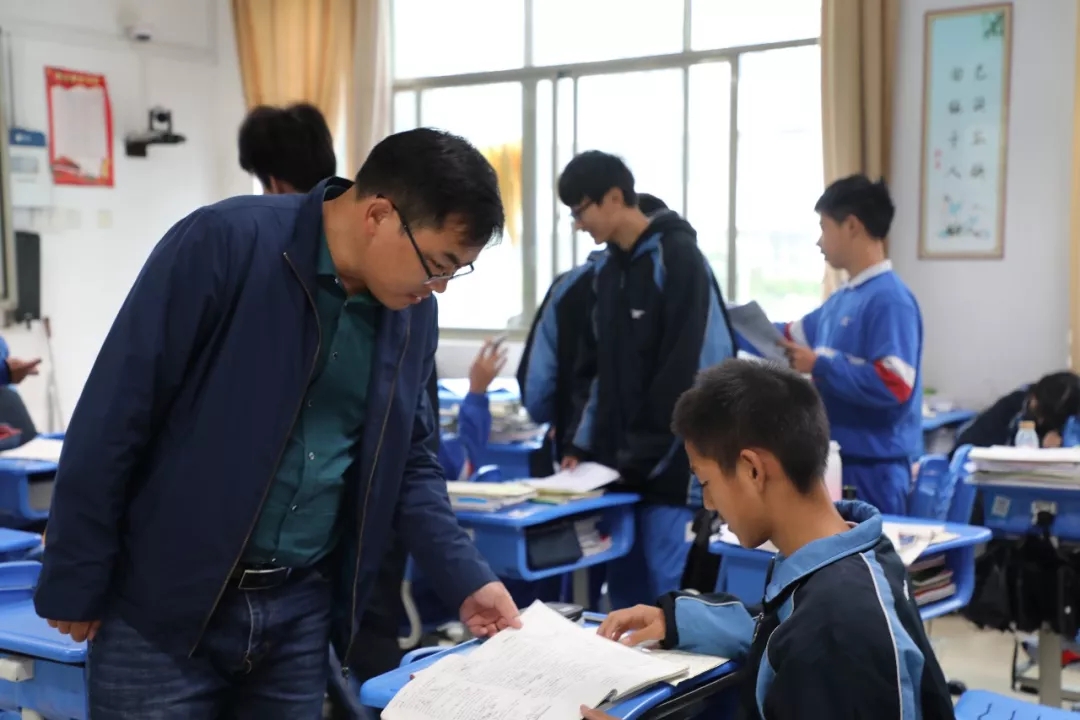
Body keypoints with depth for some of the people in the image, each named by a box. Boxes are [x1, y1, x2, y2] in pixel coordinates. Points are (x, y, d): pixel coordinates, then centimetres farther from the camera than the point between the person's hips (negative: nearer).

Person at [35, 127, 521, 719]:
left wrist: (466, 581, 3)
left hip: (301, 609, 5)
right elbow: (115, 420, -13)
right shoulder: (224, 244, -16)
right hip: (162, 605, -4)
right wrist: (73, 584, -9)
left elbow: (410, 461, 13)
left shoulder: (412, 315, 1)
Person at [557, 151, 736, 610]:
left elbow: (687, 370, -15)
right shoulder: (606, 267, 14)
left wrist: (642, 456, -14)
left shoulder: (677, 257, -9)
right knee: (623, 587, 12)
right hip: (618, 463, 7)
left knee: (670, 594, -3)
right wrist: (585, 445, 9)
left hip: (668, 464, -7)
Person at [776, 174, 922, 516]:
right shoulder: (843, 298, 12)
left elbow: (894, 386, -27)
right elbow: (791, 337, 27)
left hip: (873, 466, -9)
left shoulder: (890, 299, -16)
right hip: (836, 460, 9)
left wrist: (821, 365, -19)